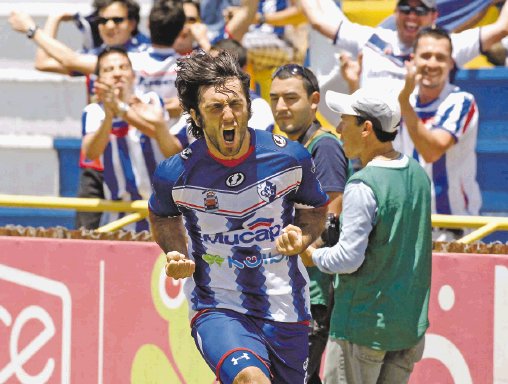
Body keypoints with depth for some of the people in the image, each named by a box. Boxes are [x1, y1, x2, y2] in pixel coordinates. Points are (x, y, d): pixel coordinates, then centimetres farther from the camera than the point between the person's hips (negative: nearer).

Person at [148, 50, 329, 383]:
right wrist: (176, 257, -3)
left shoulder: (291, 157, -5)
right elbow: (161, 216, 15)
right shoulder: (175, 174, -9)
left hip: (285, 312, 3)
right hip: (216, 310, -3)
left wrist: (302, 238, -7)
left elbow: (317, 209, 14)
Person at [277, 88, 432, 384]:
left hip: (364, 323, -7)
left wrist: (309, 255, -2)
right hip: (411, 323, 7)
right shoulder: (419, 175, 7)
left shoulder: (363, 185, -19)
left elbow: (348, 259, -21)